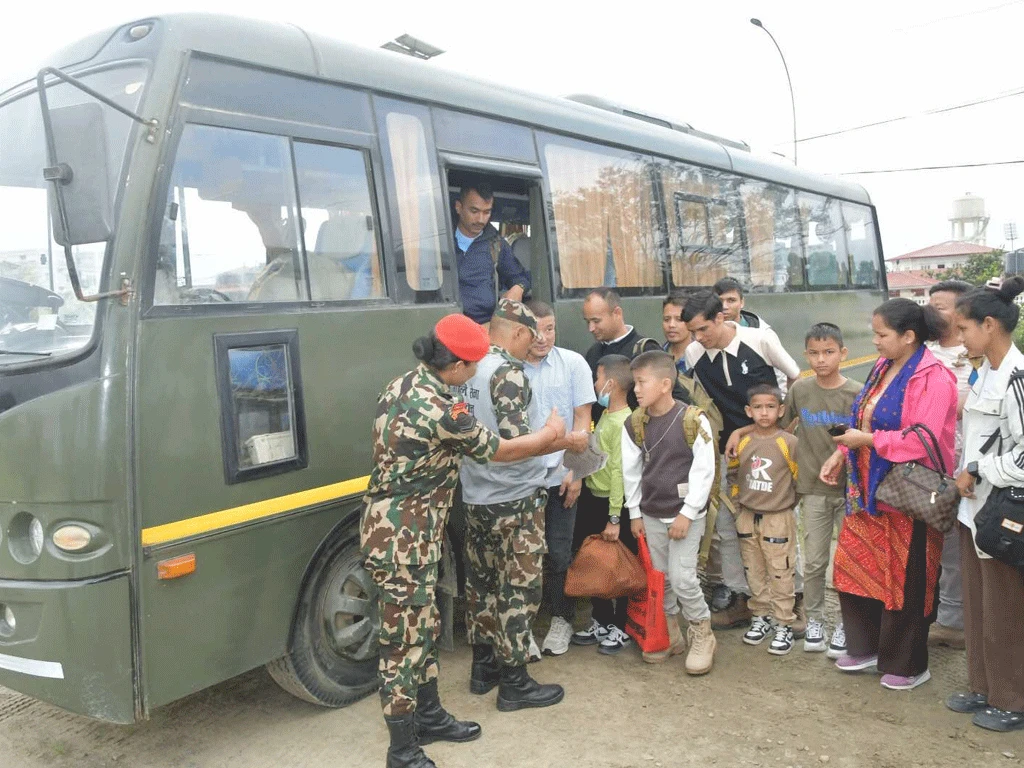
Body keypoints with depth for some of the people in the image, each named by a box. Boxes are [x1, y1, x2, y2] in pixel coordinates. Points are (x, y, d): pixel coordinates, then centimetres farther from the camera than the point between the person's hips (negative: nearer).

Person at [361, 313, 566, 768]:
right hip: (402, 541, -10)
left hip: (394, 529, 10)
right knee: (403, 642, 3)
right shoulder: (441, 411, -25)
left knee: (423, 630, 21)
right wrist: (550, 436, 8)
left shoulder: (402, 386, 5)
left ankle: (428, 718, 38)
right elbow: (500, 451, -10)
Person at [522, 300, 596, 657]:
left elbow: (582, 418, 0)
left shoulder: (573, 363, -2)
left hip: (561, 475, 0)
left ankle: (561, 619, 24)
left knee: (558, 553, 6)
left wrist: (574, 471, -6)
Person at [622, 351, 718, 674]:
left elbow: (704, 470, -13)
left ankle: (701, 635, 16)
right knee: (659, 577, 12)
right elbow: (631, 471, 6)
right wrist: (635, 513, 8)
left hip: (687, 514, -5)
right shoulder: (634, 424, -2)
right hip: (651, 514, 5)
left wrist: (687, 514, -13)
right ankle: (670, 635, 30)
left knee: (682, 577, -7)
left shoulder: (693, 420, -15)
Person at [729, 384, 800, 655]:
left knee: (781, 574, 1)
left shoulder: (789, 443, -10)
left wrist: (785, 501, 5)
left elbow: (799, 479, -1)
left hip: (778, 518, -4)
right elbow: (734, 474, 15)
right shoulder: (742, 443, 0)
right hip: (747, 518, 4)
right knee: (754, 572, 13)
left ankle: (783, 625, 11)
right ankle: (760, 617, 27)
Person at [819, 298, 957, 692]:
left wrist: (866, 440, -19)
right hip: (868, 489, 8)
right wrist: (841, 453, 4)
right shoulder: (883, 368, 8)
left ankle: (909, 665, 24)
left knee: (904, 580, 5)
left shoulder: (934, 378, -17)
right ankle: (865, 646, 31)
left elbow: (923, 439, -24)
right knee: (854, 566, 13)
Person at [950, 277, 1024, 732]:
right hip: (975, 505, 9)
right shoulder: (985, 372, 9)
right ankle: (982, 688, 32)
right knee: (975, 606, 17)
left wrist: (977, 472, -13)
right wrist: (966, 476, 9)